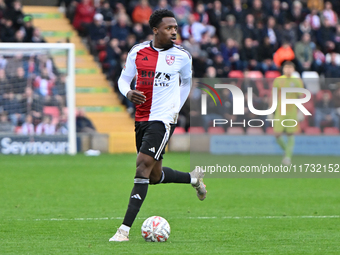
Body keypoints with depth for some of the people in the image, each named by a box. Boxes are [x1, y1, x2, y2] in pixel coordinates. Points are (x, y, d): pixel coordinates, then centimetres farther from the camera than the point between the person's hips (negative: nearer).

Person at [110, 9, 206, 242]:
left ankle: (125, 229, -19)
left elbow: (187, 81, 16)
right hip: (141, 118, 5)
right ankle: (194, 179, 44)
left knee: (143, 166, -18)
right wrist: (128, 93, -11)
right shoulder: (138, 52, 1)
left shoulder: (182, 56, -3)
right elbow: (124, 78, 10)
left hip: (163, 119, -5)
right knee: (155, 176, 14)